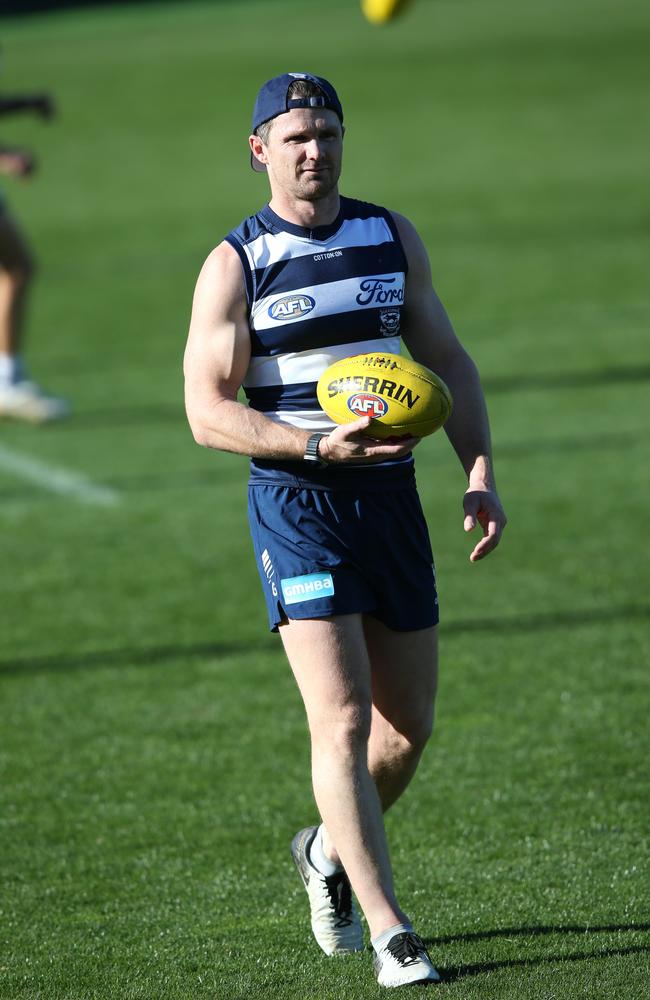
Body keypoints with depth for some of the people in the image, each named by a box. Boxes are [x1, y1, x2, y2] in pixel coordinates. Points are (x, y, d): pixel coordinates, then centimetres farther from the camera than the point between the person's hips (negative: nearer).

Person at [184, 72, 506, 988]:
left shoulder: (391, 236, 9)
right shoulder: (235, 264, -5)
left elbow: (448, 361, 14)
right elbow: (207, 408, -9)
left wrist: (480, 474, 1)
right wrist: (318, 445, -23)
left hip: (391, 498, 5)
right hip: (296, 503, -5)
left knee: (409, 726, 9)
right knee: (344, 717, -14)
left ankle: (331, 852, 38)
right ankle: (391, 936, -14)